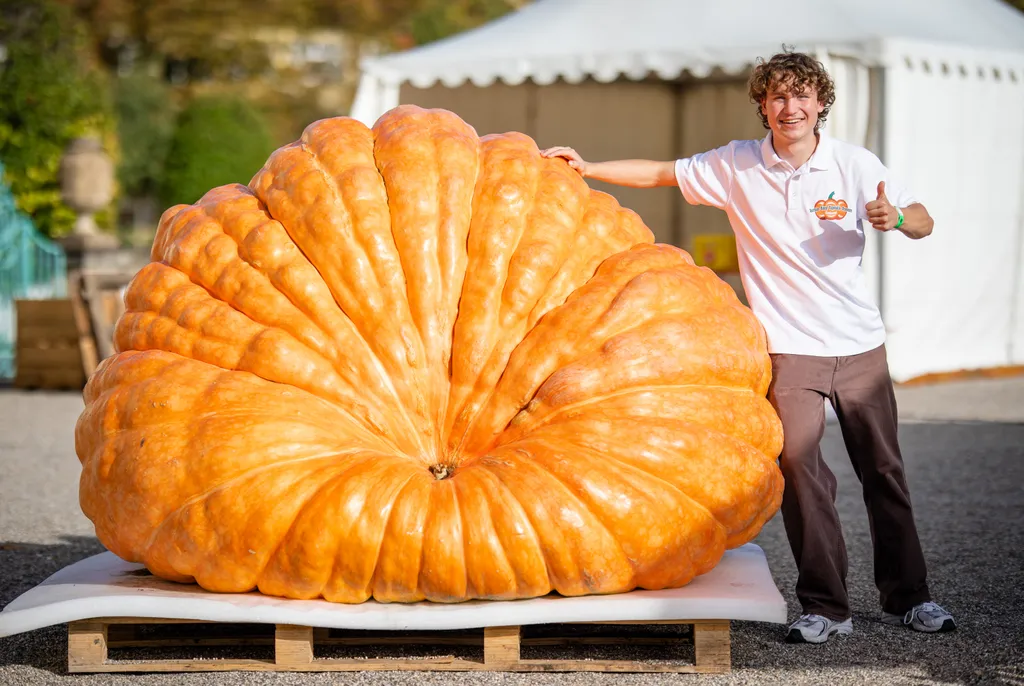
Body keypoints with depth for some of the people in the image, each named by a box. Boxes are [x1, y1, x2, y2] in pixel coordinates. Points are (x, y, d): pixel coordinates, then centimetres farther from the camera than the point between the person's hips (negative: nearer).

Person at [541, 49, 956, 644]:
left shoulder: (856, 164, -1)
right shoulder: (737, 165, -1)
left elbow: (924, 222, 4)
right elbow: (660, 173, 6)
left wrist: (894, 216, -18)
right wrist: (588, 168, -3)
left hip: (860, 344, 1)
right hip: (789, 347, -1)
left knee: (885, 471, 9)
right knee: (800, 469, -12)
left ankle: (908, 599, 22)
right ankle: (826, 607, -2)